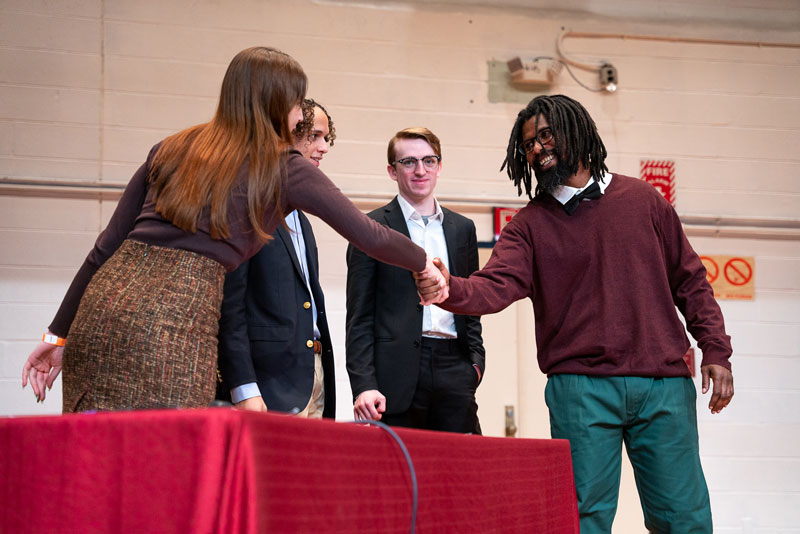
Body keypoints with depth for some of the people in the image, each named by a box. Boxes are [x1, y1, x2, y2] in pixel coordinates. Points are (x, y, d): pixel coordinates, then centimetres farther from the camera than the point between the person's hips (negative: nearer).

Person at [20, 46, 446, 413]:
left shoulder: (171, 149, 21)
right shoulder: (285, 169, 8)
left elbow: (107, 246, 19)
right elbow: (369, 236, 13)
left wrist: (58, 334, 22)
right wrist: (424, 263, 32)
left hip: (104, 300, 6)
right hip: (177, 318, -5)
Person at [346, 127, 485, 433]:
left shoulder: (462, 228, 17)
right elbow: (359, 316, 0)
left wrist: (476, 360, 5)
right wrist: (363, 385, -11)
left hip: (453, 373, 4)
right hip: (396, 374, -4)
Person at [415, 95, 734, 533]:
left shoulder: (642, 200, 11)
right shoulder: (531, 224, 7)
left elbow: (689, 280, 13)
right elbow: (496, 286, -9)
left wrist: (715, 350, 4)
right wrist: (450, 290, -30)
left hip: (663, 382, 1)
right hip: (581, 388, -1)